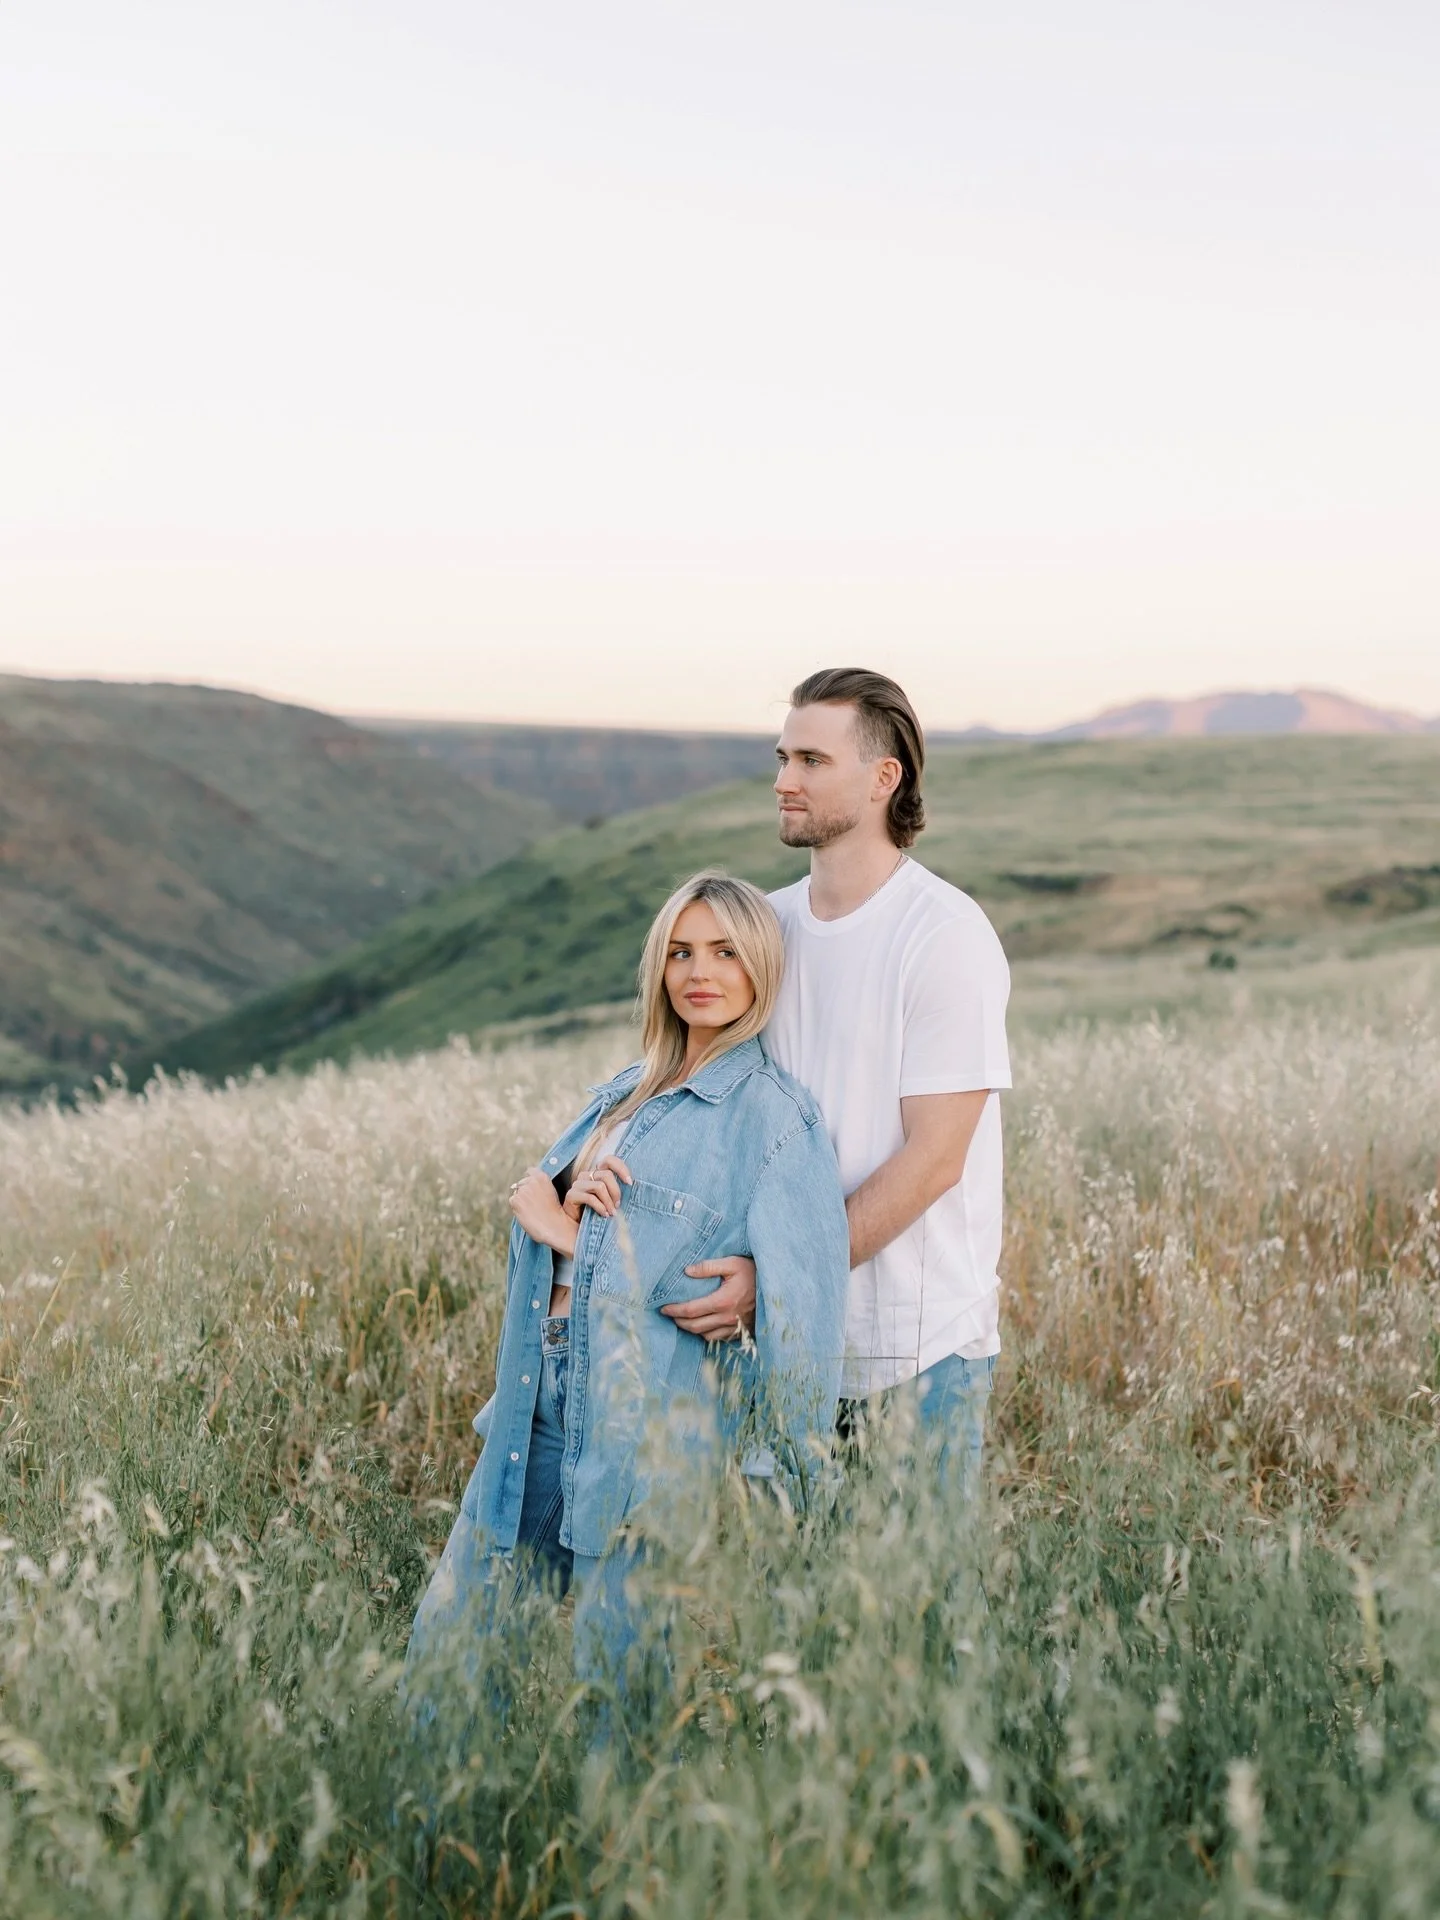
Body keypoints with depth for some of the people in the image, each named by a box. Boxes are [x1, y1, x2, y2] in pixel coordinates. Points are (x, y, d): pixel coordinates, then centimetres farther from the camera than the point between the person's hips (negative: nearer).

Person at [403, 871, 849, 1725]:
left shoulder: (773, 1114, -9)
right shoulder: (629, 1089, 14)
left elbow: (800, 1304, -12)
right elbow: (531, 1196, 18)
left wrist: (794, 1480, -12)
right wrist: (550, 1204, -6)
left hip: (647, 1435, -7)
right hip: (540, 1417, 8)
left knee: (623, 1679, 1)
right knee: (447, 1640, 13)